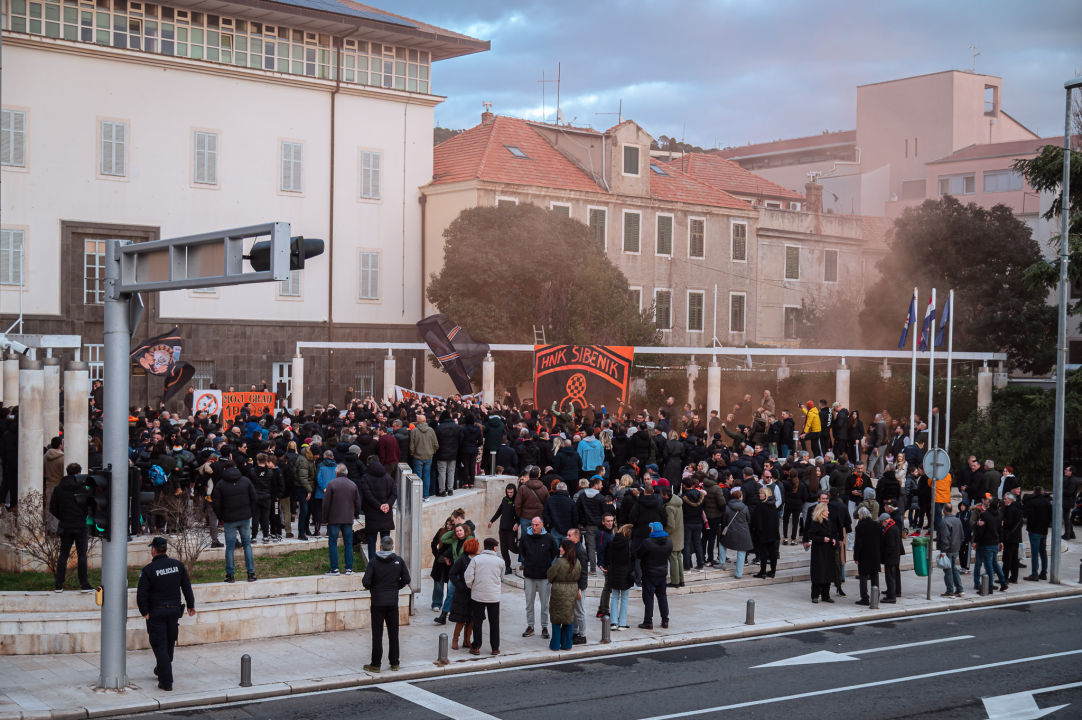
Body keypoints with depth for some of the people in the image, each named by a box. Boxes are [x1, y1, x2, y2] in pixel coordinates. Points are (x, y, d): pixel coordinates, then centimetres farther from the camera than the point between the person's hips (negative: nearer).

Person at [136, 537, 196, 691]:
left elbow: (141, 594, -15)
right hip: (174, 610, 4)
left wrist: (145, 612, -3)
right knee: (170, 643, 21)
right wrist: (191, 605, 16)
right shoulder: (178, 565, -1)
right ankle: (162, 669, 41)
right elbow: (187, 587, 6)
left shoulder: (149, 570, -14)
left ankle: (166, 681, -5)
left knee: (159, 645, 0)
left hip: (156, 612, -4)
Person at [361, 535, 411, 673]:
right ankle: (394, 663, 16)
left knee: (377, 634, 4)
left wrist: (371, 588, 7)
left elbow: (366, 582, -14)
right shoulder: (399, 561, -2)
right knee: (393, 633, 11)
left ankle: (376, 664, 7)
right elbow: (406, 579, 1)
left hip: (377, 602, -2)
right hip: (393, 601, 2)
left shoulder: (374, 562, -9)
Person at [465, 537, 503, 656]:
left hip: (478, 595, 0)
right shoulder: (499, 561, -3)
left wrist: (471, 587, 7)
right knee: (494, 622, 9)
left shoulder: (476, 559, -6)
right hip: (494, 596, 0)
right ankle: (495, 648, 13)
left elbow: (468, 576, -9)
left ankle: (476, 647, 11)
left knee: (478, 621, 8)